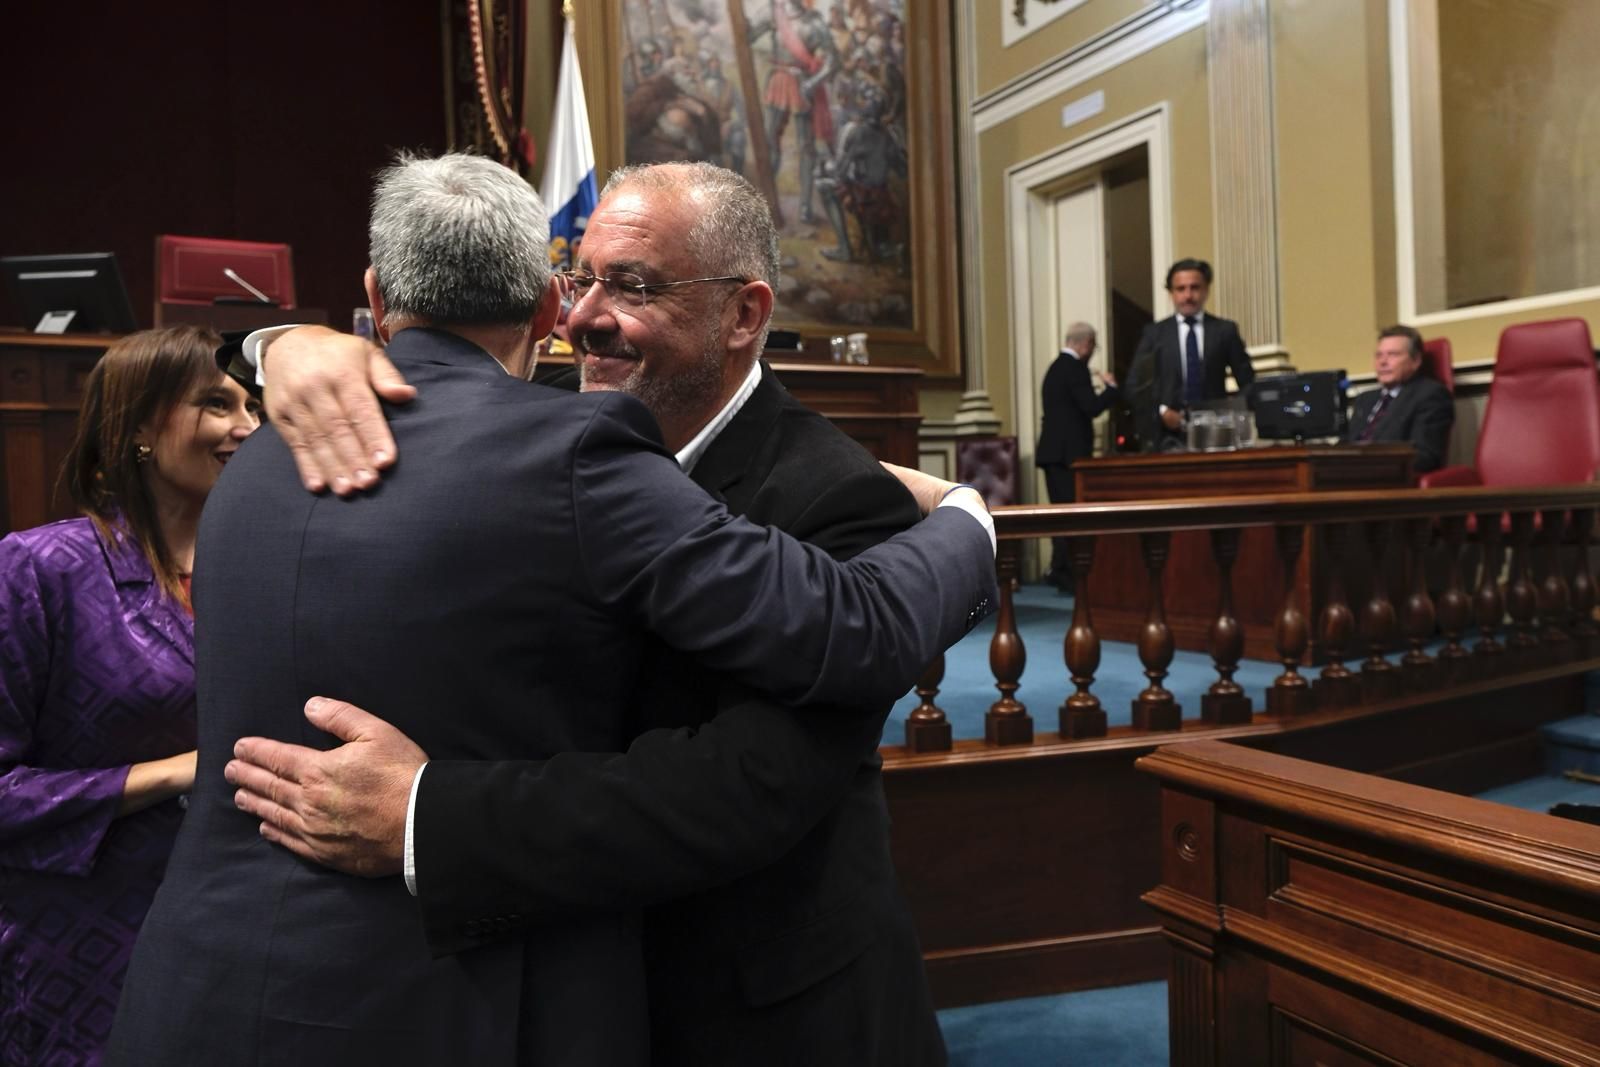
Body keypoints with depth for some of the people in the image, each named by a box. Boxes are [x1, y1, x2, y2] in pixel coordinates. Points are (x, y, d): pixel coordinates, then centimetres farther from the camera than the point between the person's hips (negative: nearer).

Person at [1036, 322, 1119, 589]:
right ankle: (1067, 574, -7)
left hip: (1053, 451, 9)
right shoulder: (1076, 368, -10)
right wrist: (1112, 388, -4)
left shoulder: (1056, 367, 18)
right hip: (1069, 452, -9)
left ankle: (1060, 571, 11)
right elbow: (1092, 408, -18)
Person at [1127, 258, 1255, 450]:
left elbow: (1247, 381, 12)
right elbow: (1136, 384, 5)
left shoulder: (1225, 330, 12)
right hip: (1168, 435, 0)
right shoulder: (1154, 333, 10)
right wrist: (1161, 411, -8)